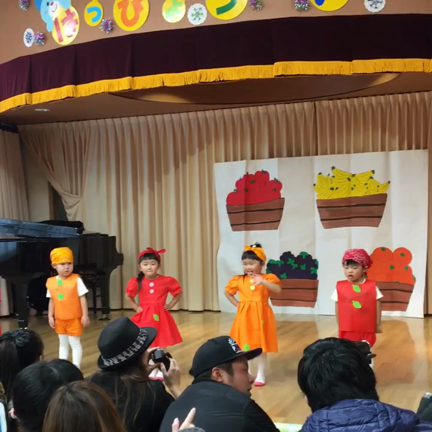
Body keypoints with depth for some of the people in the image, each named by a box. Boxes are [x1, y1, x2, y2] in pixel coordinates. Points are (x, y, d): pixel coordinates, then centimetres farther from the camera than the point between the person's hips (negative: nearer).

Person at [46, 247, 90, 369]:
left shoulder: (76, 280, -14)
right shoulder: (51, 282, -2)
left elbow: (82, 298, -11)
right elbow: (52, 301, 7)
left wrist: (85, 315, -11)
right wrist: (50, 316, 6)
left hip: (74, 319, -5)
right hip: (60, 320, 5)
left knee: (75, 343, 1)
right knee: (63, 344, 17)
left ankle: (76, 367, 9)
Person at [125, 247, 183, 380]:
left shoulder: (167, 281, -7)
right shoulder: (137, 282, -6)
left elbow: (178, 293, 8)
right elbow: (128, 296, 11)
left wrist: (170, 305, -1)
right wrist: (136, 307, 1)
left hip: (161, 316, 0)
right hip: (144, 317, 0)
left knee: (162, 345, 6)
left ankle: (161, 370, 20)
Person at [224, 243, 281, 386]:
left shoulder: (268, 278, -6)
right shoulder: (239, 280, 3)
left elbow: (278, 290, -24)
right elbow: (227, 292, 18)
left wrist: (263, 282, -35)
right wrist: (236, 304, 5)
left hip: (261, 316, -2)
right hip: (245, 316, 3)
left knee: (261, 346, 5)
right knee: (245, 346, 8)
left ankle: (261, 375, 19)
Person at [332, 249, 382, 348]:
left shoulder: (372, 286, -2)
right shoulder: (340, 287, -3)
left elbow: (377, 306, 3)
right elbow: (338, 308, 2)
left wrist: (378, 324, 4)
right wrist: (340, 326, 4)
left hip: (367, 330, 0)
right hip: (347, 330, 0)